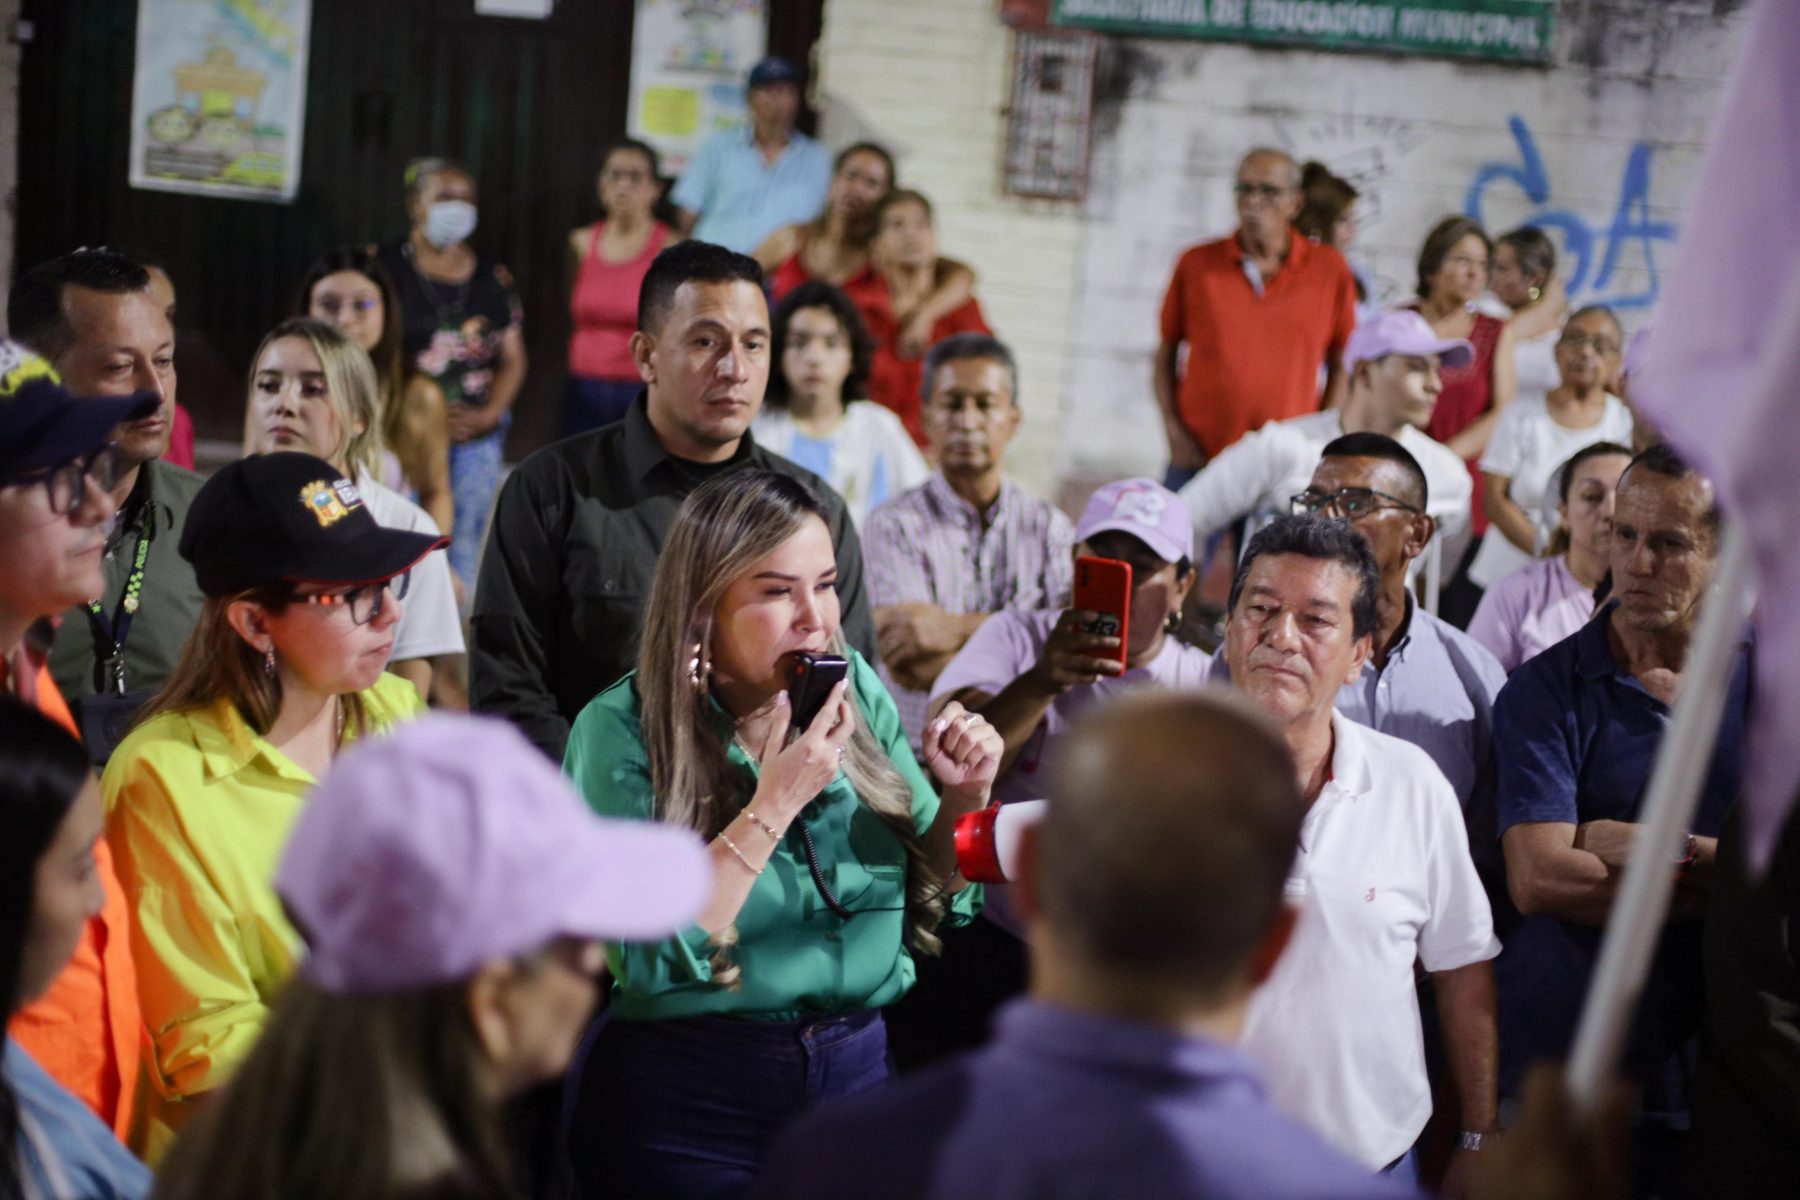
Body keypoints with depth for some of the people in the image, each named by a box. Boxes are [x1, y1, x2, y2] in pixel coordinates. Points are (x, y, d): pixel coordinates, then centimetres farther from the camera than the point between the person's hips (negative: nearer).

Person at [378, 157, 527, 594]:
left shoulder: (494, 278, 11)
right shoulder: (385, 266, 0)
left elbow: (512, 360, 13)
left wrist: (488, 415, -5)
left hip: (477, 432, 3)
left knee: (464, 542, 3)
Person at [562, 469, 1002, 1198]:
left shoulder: (856, 692, 0)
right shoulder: (622, 731, -14)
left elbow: (929, 906, 7)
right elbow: (645, 960, -23)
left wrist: (962, 801, -11)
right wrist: (773, 805, -25)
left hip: (861, 1073, 4)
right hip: (689, 1102, -4)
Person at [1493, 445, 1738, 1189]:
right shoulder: (1547, 690, -2)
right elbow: (1539, 878, -15)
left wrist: (1630, 843, -12)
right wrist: (1717, 879, -12)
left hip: (1722, 1069, 2)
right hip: (1558, 1069, -1)